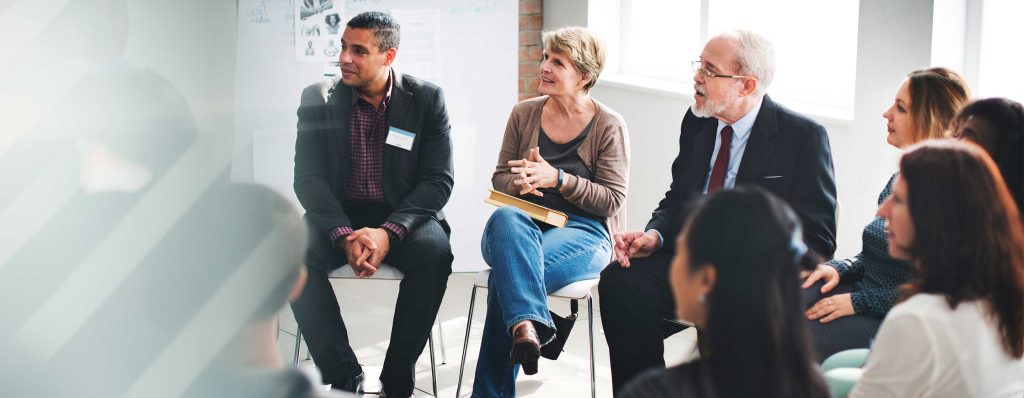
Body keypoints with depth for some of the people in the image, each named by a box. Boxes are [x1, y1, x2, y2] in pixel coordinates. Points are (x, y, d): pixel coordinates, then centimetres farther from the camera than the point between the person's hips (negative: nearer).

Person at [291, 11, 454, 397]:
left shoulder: (426, 98, -3)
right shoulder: (318, 99, 0)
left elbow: (438, 181, -7)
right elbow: (308, 178, -5)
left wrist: (388, 232, -24)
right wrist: (345, 235, -23)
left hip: (403, 215, -1)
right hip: (337, 216, 1)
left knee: (434, 252, -33)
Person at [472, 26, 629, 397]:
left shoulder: (608, 126, 0)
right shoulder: (524, 114, 12)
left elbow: (613, 200, -4)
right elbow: (500, 178, 16)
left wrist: (557, 178, -16)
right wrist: (520, 182, -10)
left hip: (583, 232, -3)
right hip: (523, 224, 3)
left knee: (509, 268, -35)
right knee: (505, 218, -38)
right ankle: (528, 325, -56)